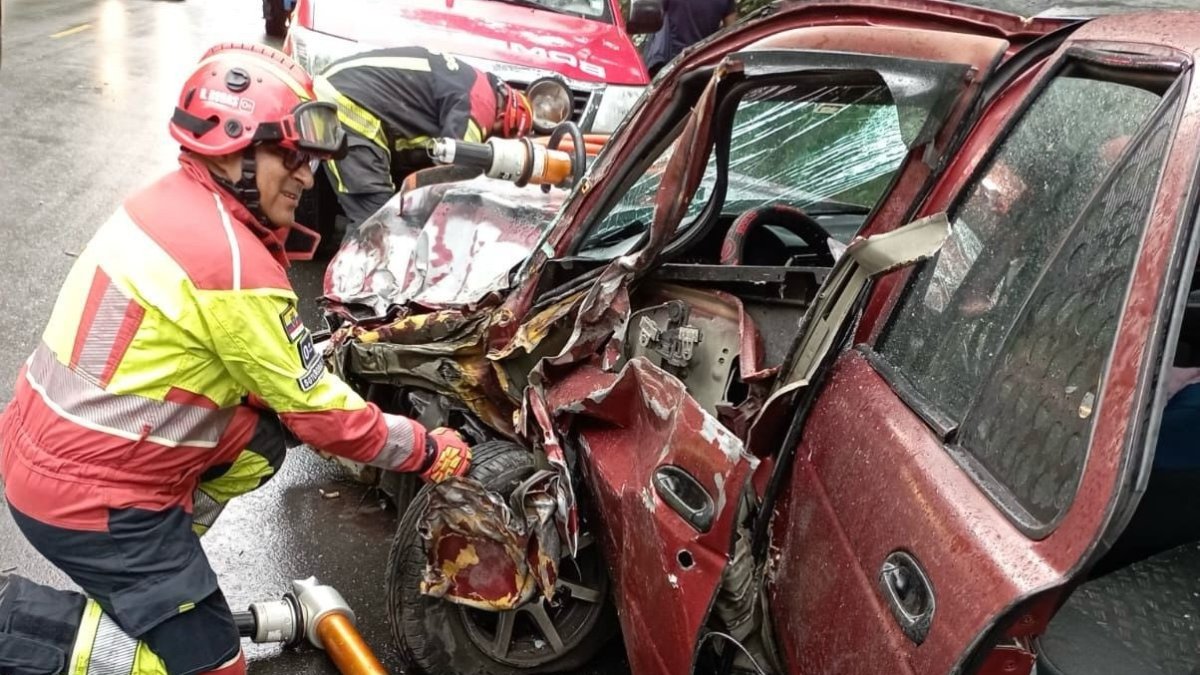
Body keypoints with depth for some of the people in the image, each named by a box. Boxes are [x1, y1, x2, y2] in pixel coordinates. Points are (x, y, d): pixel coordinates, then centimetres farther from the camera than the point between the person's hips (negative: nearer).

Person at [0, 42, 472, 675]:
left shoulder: (169, 199, 2)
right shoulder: (232, 261, -25)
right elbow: (319, 411, -16)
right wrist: (427, 450, -4)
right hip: (90, 494, -9)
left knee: (268, 432, 11)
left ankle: (156, 553, 14)